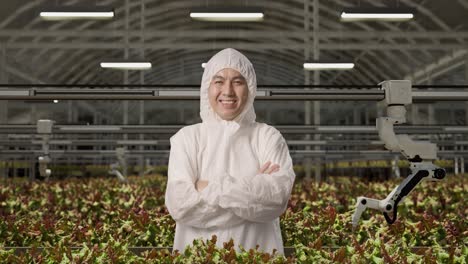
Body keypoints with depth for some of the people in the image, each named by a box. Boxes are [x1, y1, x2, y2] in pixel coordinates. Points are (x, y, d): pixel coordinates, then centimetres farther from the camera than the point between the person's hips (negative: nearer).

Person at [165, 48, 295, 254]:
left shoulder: (268, 137, 1)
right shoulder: (187, 137, 0)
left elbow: (278, 196, -14)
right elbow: (179, 204, -13)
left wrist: (210, 188, -14)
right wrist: (254, 187, -13)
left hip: (258, 254, -1)